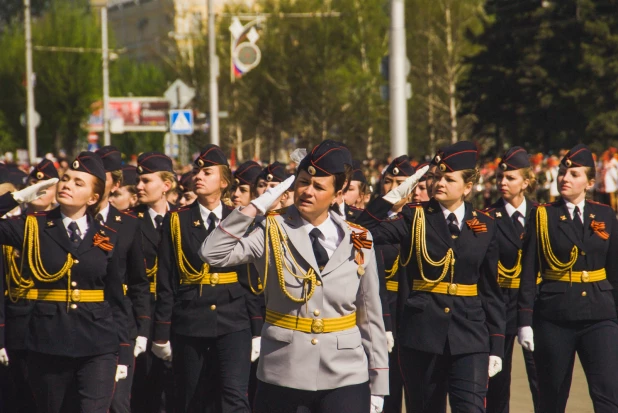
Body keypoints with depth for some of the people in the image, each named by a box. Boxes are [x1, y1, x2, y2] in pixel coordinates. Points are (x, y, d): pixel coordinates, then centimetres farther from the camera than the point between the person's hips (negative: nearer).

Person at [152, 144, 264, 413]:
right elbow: (166, 282, 2)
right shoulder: (176, 221, 4)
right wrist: (162, 334, 0)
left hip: (233, 322, -1)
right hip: (188, 325, 1)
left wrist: (257, 330, 1)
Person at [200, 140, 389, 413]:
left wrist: (378, 386, 5)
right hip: (281, 379, -1)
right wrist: (257, 206, -15)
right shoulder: (273, 232, -1)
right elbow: (213, 254, -15)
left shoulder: (357, 242, 3)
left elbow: (371, 316, 6)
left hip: (346, 383, 1)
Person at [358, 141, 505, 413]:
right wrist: (395, 195, -18)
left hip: (469, 337, 0)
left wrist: (496, 346, 6)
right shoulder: (415, 217, 2)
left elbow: (491, 291, 9)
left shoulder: (483, 226, 6)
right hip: (421, 335, 0)